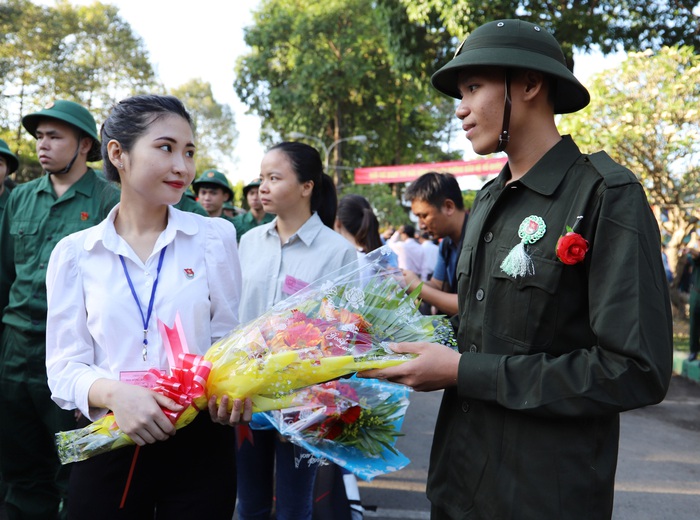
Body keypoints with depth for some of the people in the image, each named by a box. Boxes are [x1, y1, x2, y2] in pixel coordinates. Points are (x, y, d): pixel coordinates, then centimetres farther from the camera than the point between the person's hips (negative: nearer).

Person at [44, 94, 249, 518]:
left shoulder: (214, 237, 0)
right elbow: (64, 366, 0)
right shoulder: (75, 253, 0)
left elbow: (228, 336, 4)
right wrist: (113, 393, -21)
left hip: (200, 441, 0)